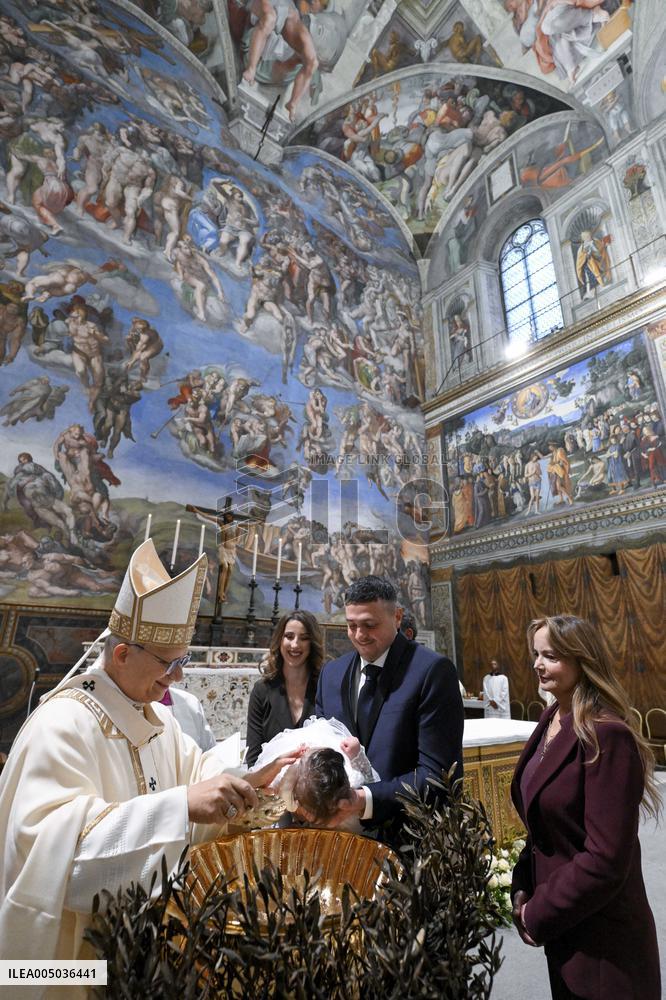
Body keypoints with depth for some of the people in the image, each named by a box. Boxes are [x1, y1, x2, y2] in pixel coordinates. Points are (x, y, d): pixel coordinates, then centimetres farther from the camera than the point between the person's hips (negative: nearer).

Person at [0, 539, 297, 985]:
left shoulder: (155, 713, -1)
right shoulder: (61, 726, -27)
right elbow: (54, 837, -36)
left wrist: (247, 780, -13)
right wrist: (181, 805, -46)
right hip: (80, 938, -7)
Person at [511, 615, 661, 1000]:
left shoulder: (608, 736, -26)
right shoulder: (551, 720, 0)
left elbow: (605, 859, -24)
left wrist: (538, 914, -14)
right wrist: (523, 889, 0)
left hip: (600, 934, -7)